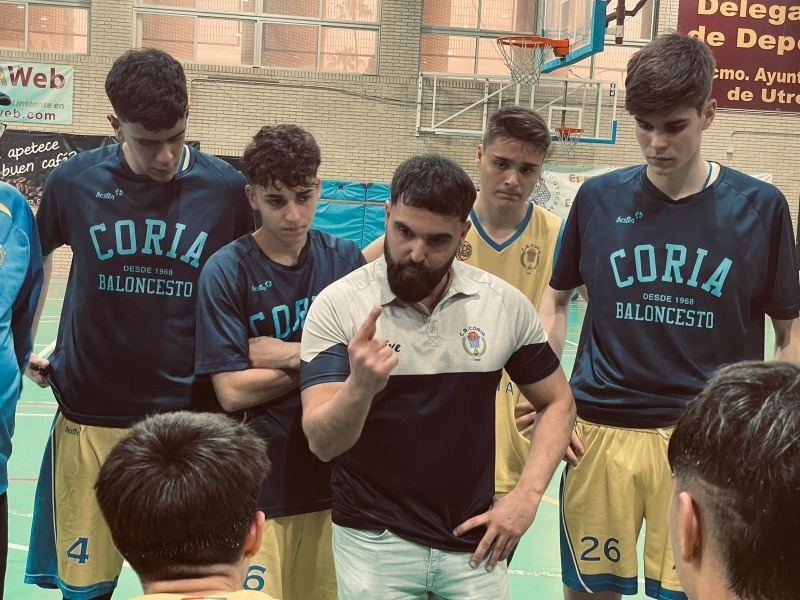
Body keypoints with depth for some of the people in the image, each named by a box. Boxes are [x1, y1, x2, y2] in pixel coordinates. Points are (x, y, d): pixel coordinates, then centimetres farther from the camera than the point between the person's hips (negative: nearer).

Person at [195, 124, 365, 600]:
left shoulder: (344, 259, 1)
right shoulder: (227, 271, -8)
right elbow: (233, 391, -13)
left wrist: (288, 355, -11)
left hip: (335, 475, 3)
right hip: (261, 487, -3)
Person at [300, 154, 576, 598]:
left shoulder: (507, 304, -5)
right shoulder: (337, 306, -12)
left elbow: (557, 402, 7)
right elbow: (322, 443, -17)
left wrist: (527, 498, -4)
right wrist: (360, 387, -37)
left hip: (472, 541, 2)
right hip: (374, 543, -1)